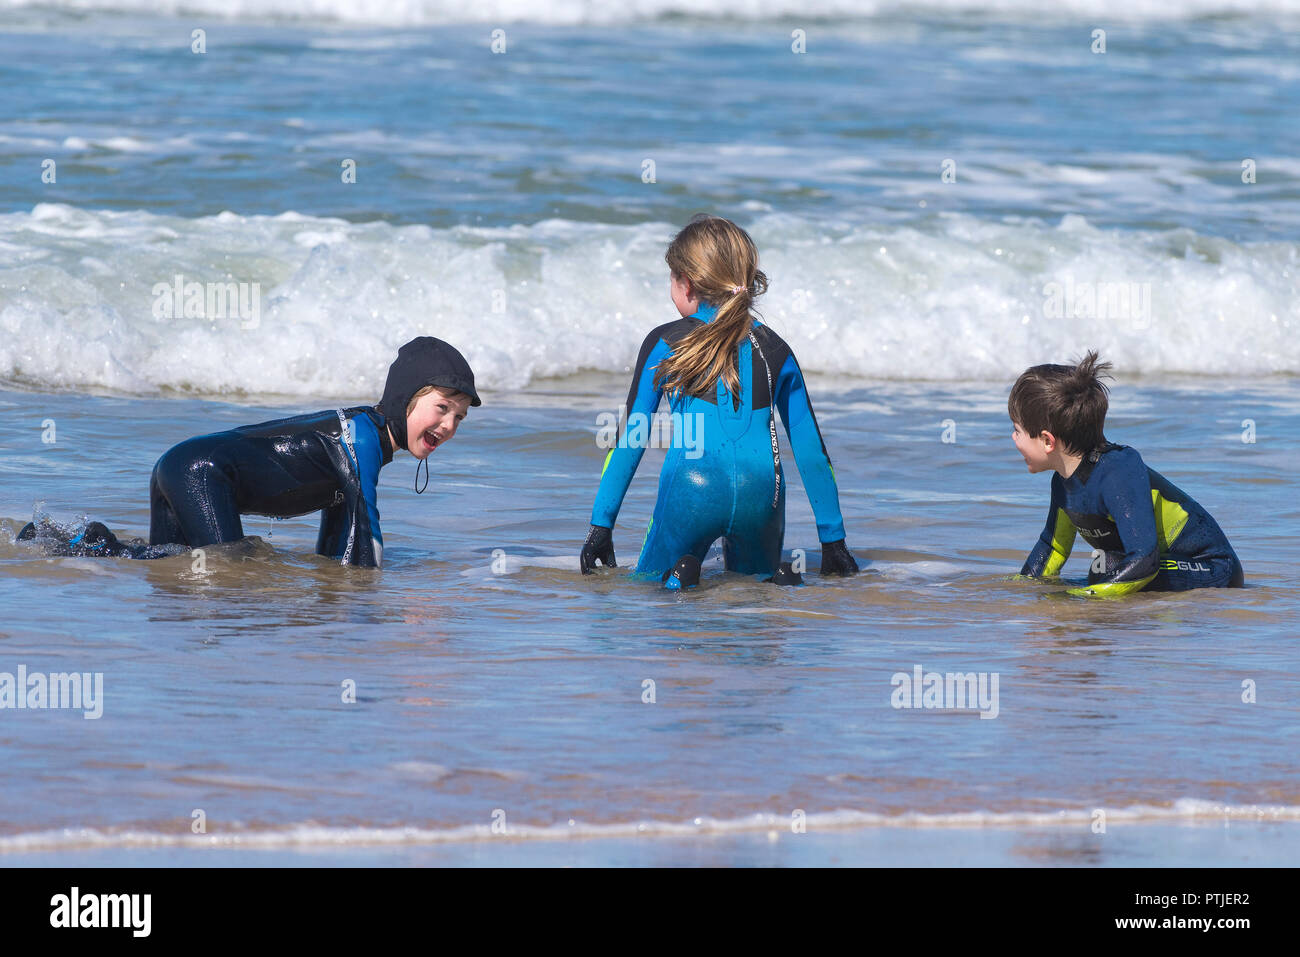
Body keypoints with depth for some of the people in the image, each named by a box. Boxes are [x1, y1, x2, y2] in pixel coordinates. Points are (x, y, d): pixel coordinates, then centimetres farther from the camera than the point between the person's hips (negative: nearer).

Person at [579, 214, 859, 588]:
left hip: (692, 487, -2)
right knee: (755, 572, 29)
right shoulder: (774, 350, 16)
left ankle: (677, 577, -16)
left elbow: (630, 439, 9)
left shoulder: (665, 343, 9)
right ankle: (779, 580, -6)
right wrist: (833, 541, 23)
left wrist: (601, 524, 14)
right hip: (761, 493, 3)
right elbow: (811, 450, 17)